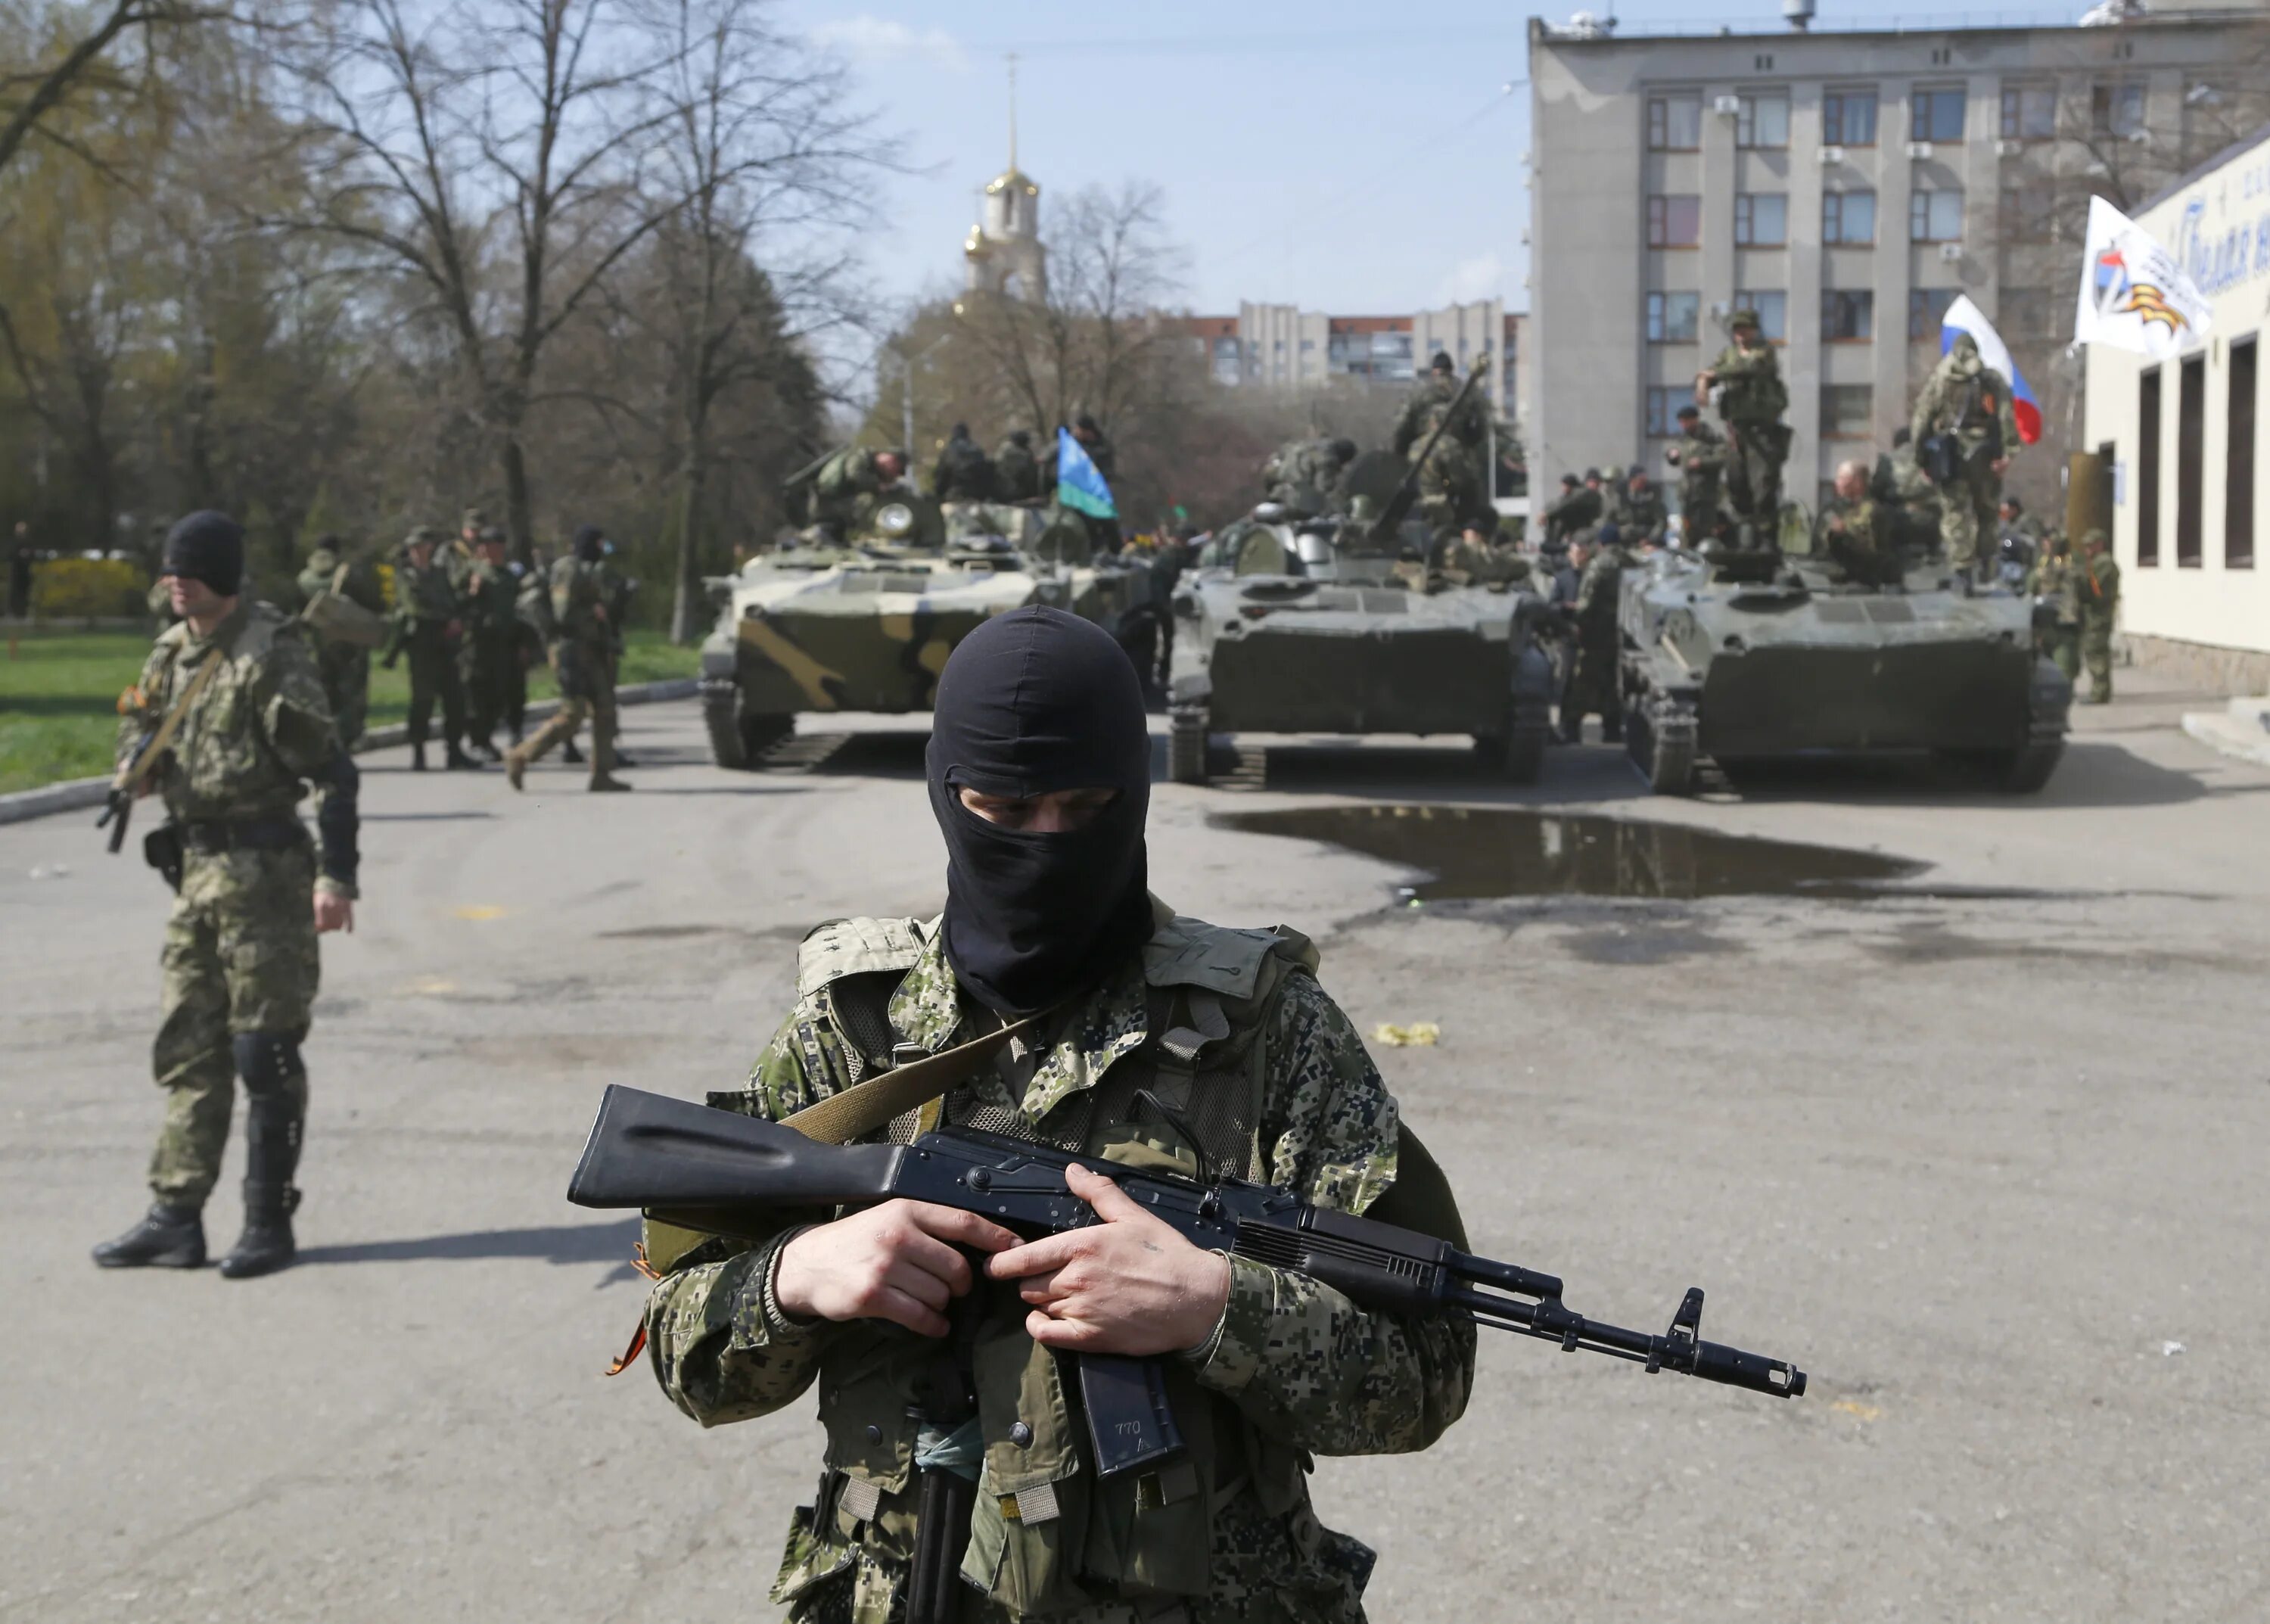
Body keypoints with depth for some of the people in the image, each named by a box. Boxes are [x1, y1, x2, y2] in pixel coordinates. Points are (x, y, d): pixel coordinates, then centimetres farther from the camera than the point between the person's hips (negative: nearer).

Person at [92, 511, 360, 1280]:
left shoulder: (272, 652, -13)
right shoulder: (172, 651, 11)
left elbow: (330, 769, -15)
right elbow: (138, 722, 25)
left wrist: (335, 876, -21)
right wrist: (139, 764, 0)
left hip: (262, 871, -8)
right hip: (194, 869, 8)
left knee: (265, 1054, -1)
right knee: (186, 1051, 10)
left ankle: (269, 1222, 8)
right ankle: (176, 1218, 17)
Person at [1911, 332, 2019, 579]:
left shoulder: (1937, 379, 7)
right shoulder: (1992, 379, 6)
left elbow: (1922, 418, 4)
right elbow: (2007, 417, -5)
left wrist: (1921, 453, 7)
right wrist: (2008, 451, -8)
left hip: (1949, 454, 0)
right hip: (1983, 454, 0)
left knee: (1954, 511, -1)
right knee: (1986, 510, 12)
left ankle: (1961, 565, -12)